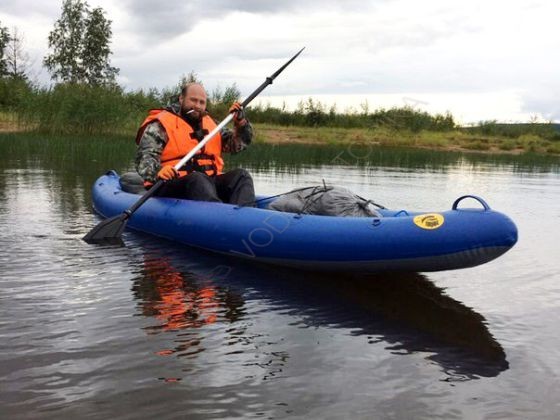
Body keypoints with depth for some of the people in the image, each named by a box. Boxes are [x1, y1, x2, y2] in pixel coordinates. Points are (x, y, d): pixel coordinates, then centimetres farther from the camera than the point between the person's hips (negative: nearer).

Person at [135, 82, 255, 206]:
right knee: (197, 179, -35)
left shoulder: (210, 124, 23)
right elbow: (144, 158, -9)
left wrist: (240, 121, 9)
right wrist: (157, 171, -32)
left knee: (240, 175, -16)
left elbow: (241, 143, 28)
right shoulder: (161, 125, 3)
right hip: (173, 186, -6)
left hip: (210, 182, 6)